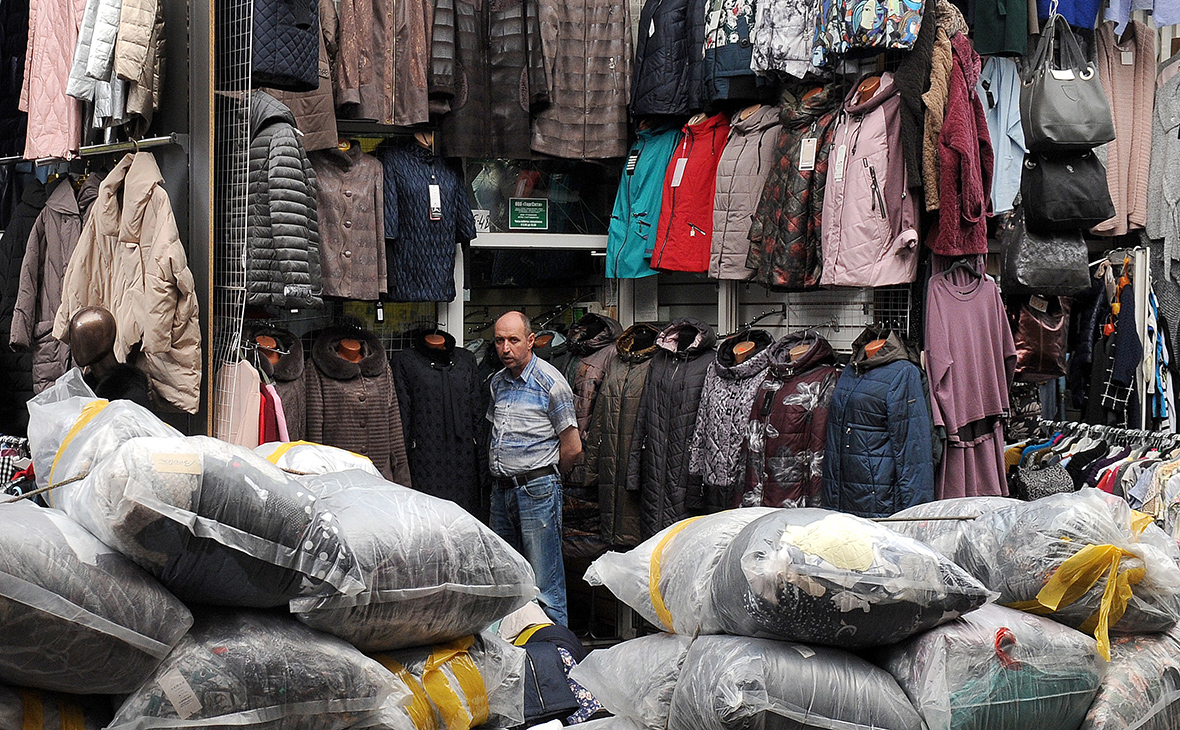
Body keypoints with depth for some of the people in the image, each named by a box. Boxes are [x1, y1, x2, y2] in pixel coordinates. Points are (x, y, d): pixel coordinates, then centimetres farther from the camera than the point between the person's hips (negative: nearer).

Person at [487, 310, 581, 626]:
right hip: (501, 490, 7)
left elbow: (572, 447, -7)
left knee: (545, 586, -6)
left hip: (537, 490, -7)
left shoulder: (550, 382, -10)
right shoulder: (497, 382, 12)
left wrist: (546, 479, 5)